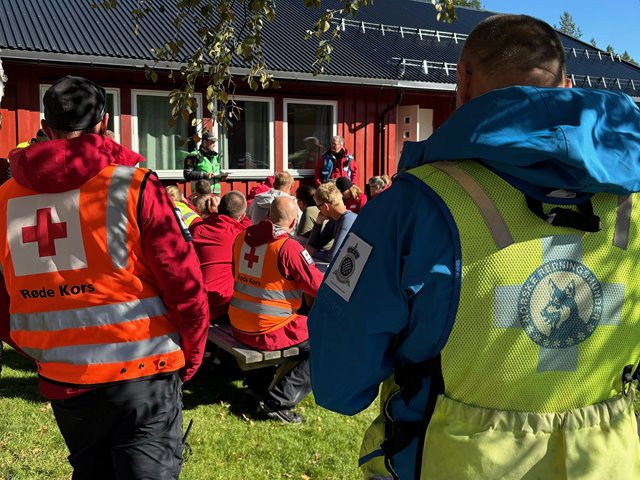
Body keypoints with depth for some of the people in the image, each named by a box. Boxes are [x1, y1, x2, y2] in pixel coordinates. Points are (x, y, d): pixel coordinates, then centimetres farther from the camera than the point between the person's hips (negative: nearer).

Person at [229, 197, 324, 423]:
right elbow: (319, 287, -14)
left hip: (238, 325, 8)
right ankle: (278, 401, -3)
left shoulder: (242, 237, 1)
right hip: (267, 332, -8)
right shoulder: (289, 248, -19)